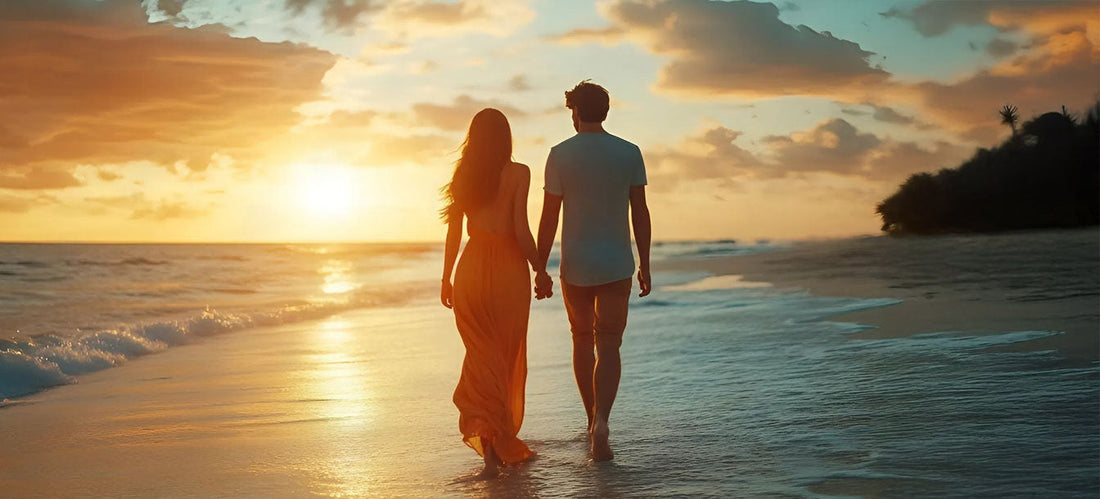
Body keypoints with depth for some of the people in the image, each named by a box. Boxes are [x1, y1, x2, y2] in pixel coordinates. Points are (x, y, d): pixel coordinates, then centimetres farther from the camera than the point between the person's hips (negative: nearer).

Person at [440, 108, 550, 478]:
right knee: (507, 357, 10)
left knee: (482, 355, 7)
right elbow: (521, 230, -12)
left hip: (471, 268, 3)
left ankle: (488, 438, -6)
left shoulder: (463, 175, 5)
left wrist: (446, 279, 15)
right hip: (508, 268, -3)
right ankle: (500, 442, 16)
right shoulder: (518, 173, -7)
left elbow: (454, 232, 7)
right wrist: (540, 270, 0)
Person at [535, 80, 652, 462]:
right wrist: (645, 265, 8)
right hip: (616, 266, 0)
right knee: (608, 347, 0)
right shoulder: (630, 153, -1)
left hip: (575, 266, 0)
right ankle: (601, 422, -22)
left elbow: (549, 217, -7)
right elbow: (640, 213, -1)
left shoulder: (560, 155, -5)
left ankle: (593, 422, 28)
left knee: (582, 340, 18)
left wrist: (540, 269, 0)